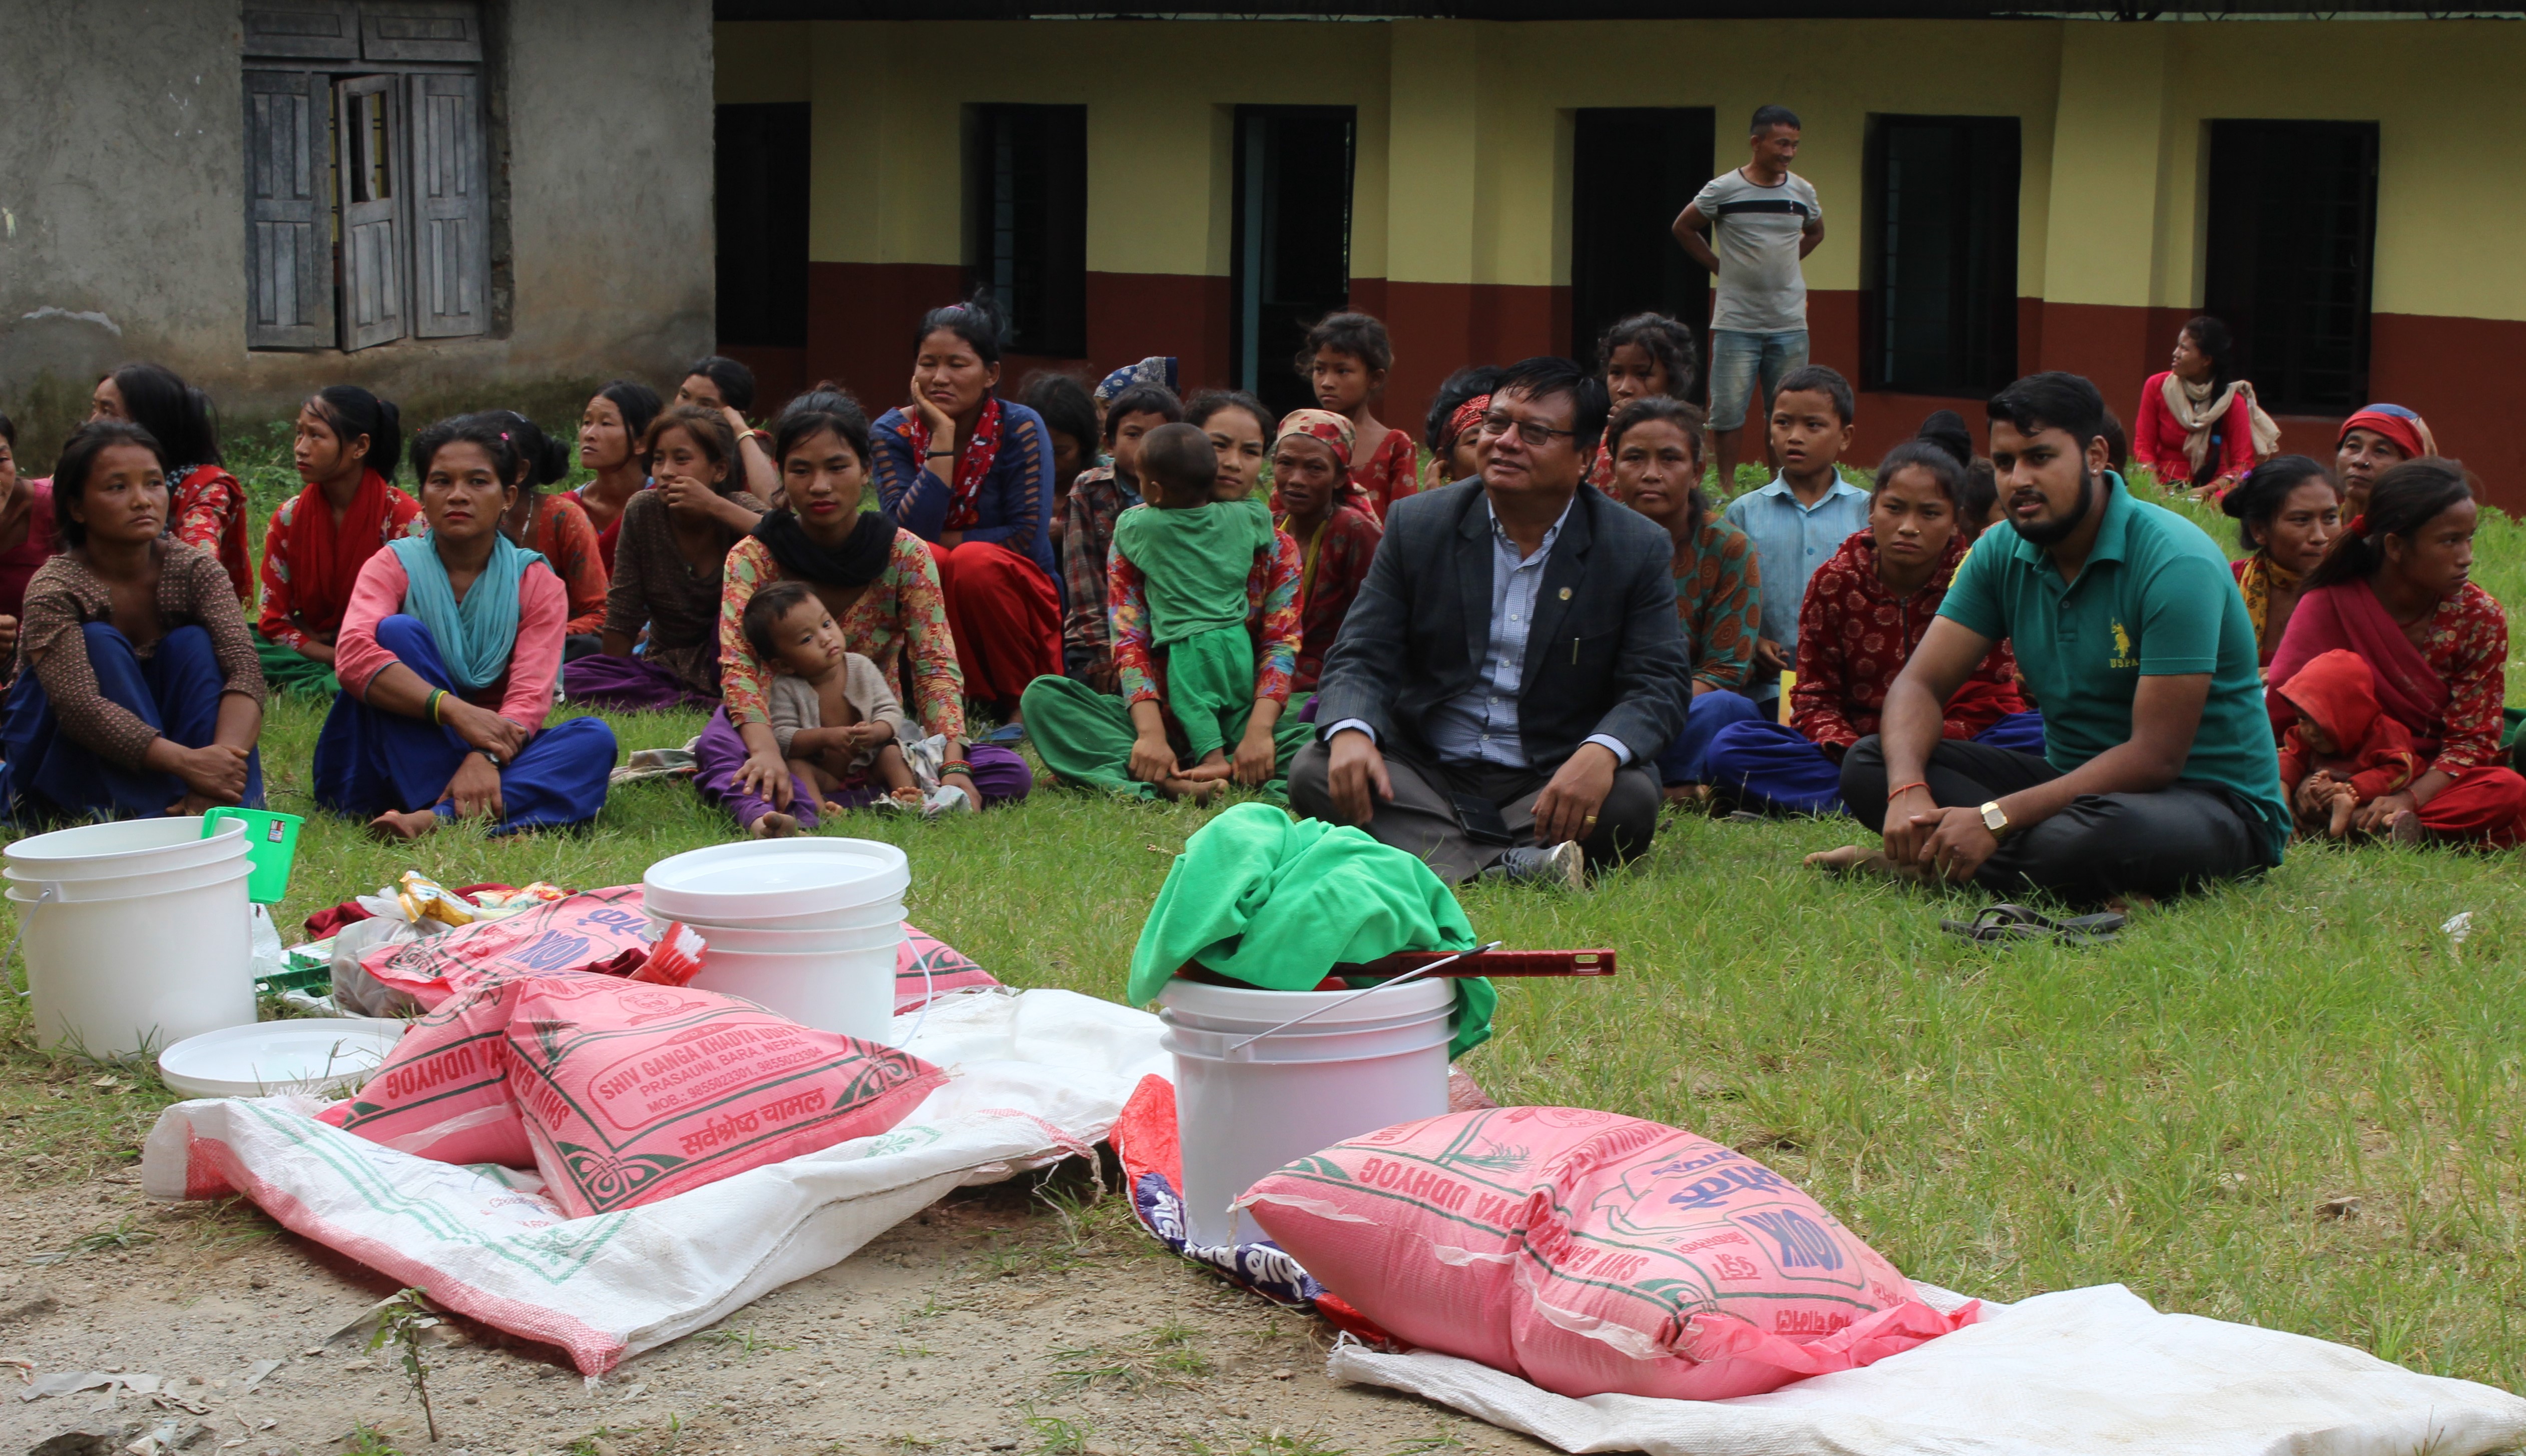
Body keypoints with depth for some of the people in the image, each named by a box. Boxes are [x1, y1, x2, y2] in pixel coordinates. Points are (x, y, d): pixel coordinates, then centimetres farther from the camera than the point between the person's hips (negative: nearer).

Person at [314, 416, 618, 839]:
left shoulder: (536, 582, 2)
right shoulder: (394, 566, -1)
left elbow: (531, 695, -14)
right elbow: (353, 656, -23)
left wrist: (485, 758, -36)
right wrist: (454, 710, -36)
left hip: (490, 755, 1)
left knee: (594, 739, -24)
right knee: (398, 630, -23)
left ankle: (439, 820, -44)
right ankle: (465, 818, -36)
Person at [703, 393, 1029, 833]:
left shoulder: (906, 555, -4)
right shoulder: (752, 558, -7)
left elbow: (936, 666, -13)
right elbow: (738, 665, -20)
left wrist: (953, 768, -31)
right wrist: (766, 752, -41)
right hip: (785, 735, -2)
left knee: (1009, 773, -24)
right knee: (718, 746, -36)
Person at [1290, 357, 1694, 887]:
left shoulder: (1638, 549, -1)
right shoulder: (1416, 524, 3)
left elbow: (1658, 684, -7)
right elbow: (1361, 658, 1)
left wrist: (1602, 753, -30)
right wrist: (1351, 732, -23)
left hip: (1553, 786, -2)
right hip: (1424, 773, 2)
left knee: (1632, 799, -32)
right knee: (1313, 771, -27)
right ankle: (1511, 865, -42)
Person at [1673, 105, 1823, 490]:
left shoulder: (1803, 192, 6)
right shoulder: (1723, 190, -5)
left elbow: (1815, 233, 27)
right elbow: (1683, 228, 9)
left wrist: (1781, 263, 13)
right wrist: (1720, 266, 4)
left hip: (1790, 325, 3)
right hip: (1736, 324, -3)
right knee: (1727, 412, -4)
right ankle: (1726, 488, 6)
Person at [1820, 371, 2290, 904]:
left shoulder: (2174, 562, -21)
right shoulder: (2002, 554, 1)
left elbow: (2155, 758, -25)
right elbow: (1919, 684, -3)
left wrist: (1996, 819, -31)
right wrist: (1907, 792, -26)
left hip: (2211, 796, -6)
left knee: (2100, 835, -42)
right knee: (1869, 763, -10)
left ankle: (1930, 868, -22)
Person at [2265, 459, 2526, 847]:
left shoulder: (2481, 618, -6)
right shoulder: (2331, 604, -8)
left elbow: (2472, 739, -9)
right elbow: (2279, 703, -17)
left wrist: (2409, 798, -26)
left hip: (2432, 781, 1)